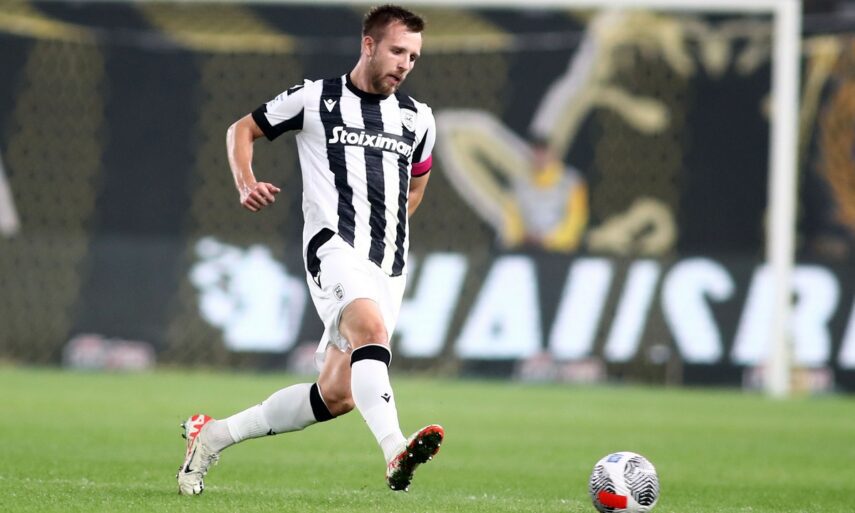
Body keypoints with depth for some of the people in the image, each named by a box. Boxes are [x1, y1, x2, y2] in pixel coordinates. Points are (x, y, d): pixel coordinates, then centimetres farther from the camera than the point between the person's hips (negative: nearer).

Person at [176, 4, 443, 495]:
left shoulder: (418, 119, 16)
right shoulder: (315, 98, 4)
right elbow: (242, 130, 15)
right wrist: (246, 183, -3)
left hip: (389, 265, 5)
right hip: (334, 246, -5)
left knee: (335, 395, 0)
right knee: (372, 328, -35)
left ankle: (214, 435, 17)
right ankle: (396, 453, -52)